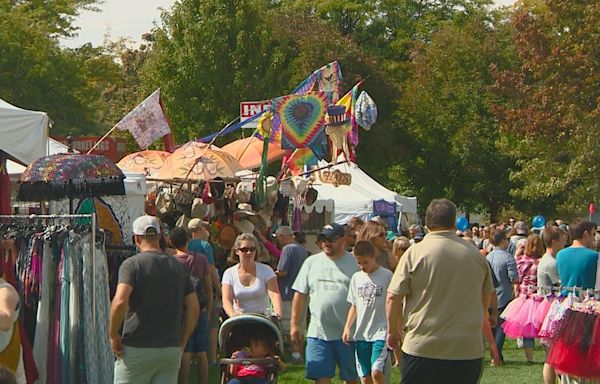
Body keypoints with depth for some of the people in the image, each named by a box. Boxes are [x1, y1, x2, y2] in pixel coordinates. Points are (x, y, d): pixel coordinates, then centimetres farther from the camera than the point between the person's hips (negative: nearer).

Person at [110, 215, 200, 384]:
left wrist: (113, 335, -7)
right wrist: (181, 343, 15)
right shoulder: (178, 267, 9)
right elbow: (194, 308, 7)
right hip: (171, 350, 4)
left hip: (136, 349, -4)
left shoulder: (132, 264, -6)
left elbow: (120, 301, -20)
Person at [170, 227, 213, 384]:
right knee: (201, 355, 7)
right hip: (200, 312, 3)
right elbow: (209, 289, 4)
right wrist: (208, 312, 13)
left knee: (185, 355, -2)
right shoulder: (201, 259, 1)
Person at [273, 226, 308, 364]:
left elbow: (282, 271, -19)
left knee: (290, 327, -5)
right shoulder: (302, 249, 13)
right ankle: (299, 354, 17)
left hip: (289, 293, -9)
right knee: (300, 327, 12)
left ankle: (295, 354, -8)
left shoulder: (287, 249, -13)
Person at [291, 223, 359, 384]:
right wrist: (294, 324, 6)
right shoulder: (311, 262, 9)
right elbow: (300, 295, 11)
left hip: (348, 332, -2)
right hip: (318, 332, 2)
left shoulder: (355, 263, 0)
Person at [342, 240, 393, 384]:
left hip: (381, 333, -5)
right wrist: (347, 327, 4)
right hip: (361, 334, 5)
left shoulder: (387, 275, -5)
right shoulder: (356, 278, 10)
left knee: (376, 372, -19)